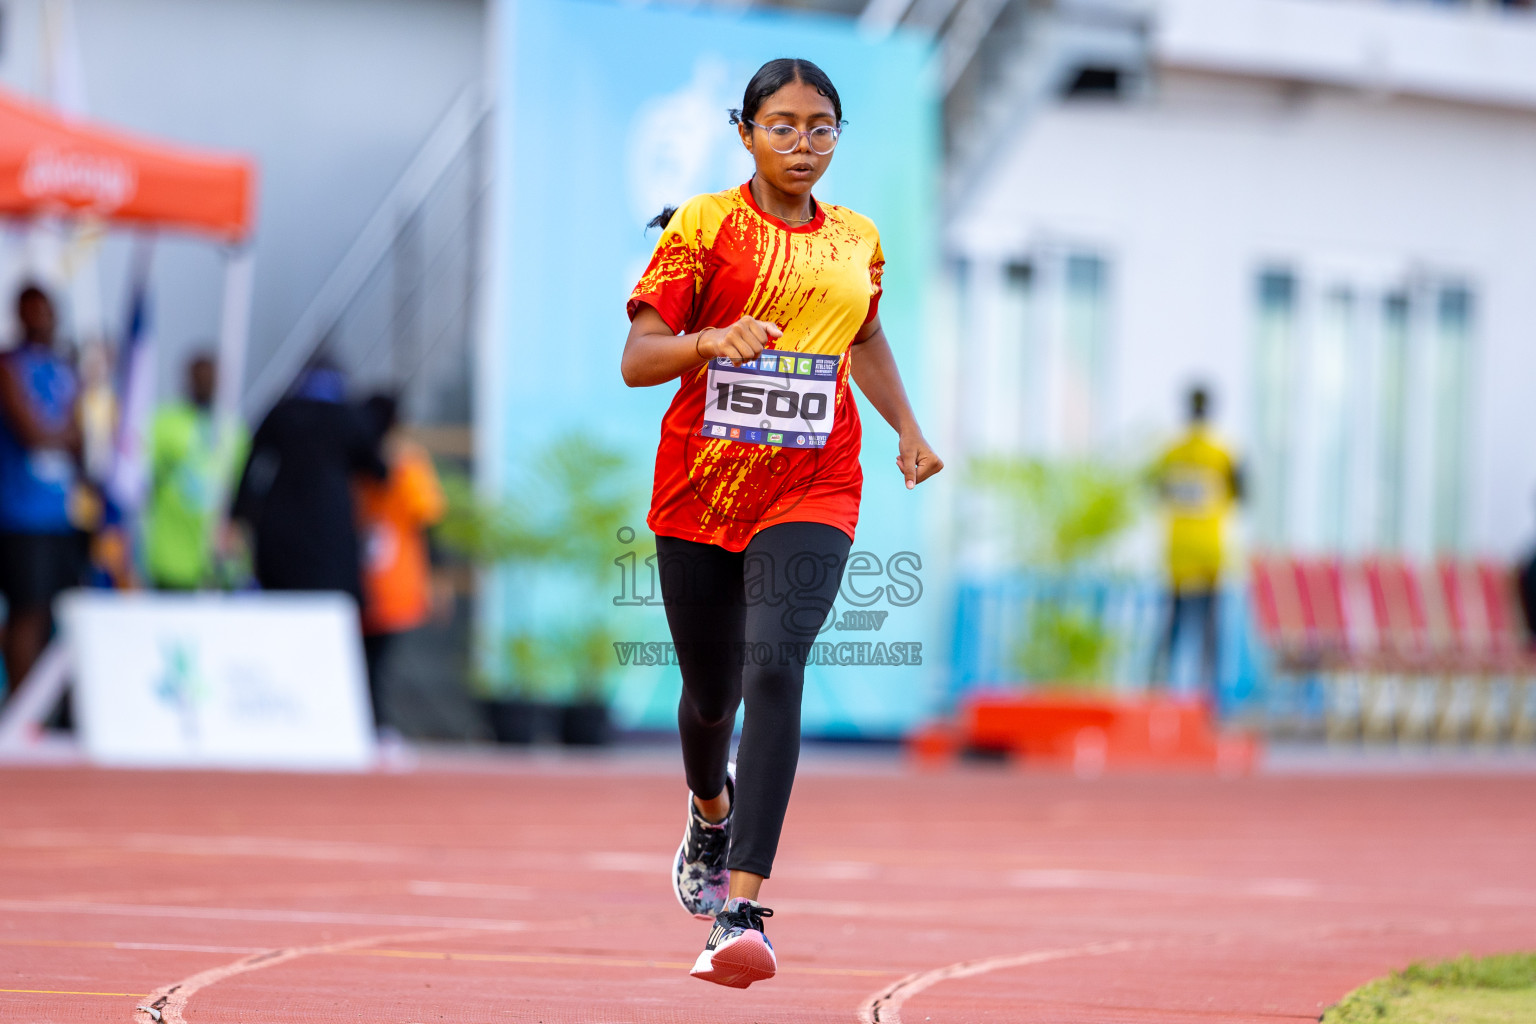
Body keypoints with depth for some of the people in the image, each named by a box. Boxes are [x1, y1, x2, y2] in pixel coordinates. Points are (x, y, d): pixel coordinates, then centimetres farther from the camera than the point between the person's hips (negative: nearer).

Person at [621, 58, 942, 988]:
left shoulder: (857, 242, 9)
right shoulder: (706, 226, -2)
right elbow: (637, 360, -7)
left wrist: (910, 430, 16)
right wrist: (709, 341, -26)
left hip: (812, 494, 0)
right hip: (700, 491, 0)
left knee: (775, 668, -22)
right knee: (711, 691, 12)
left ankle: (743, 909, -29)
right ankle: (711, 811, 51)